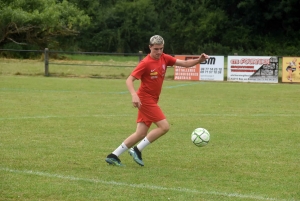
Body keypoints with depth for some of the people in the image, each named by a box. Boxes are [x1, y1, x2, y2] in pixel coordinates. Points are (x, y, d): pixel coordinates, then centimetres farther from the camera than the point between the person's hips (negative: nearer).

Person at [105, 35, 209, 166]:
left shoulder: (164, 58, 3)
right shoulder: (145, 63, -17)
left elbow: (184, 63, 4)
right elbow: (129, 80, -19)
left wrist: (199, 60, -14)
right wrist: (134, 95, -35)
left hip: (151, 101, 8)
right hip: (145, 99, -8)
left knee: (141, 134, 6)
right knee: (164, 126, -14)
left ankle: (113, 156, 10)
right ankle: (137, 150, -7)